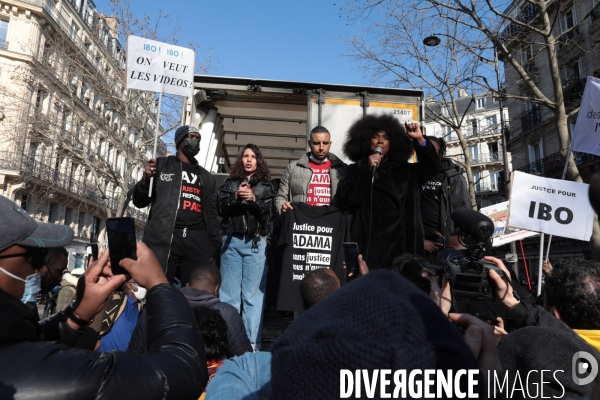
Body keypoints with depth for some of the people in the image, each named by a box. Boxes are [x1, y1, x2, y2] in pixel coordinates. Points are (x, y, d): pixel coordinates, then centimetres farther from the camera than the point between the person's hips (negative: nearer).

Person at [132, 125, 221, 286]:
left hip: (198, 241, 3)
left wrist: (215, 249, 9)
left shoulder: (207, 177, 22)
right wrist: (146, 179, -8)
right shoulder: (162, 165, 14)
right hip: (163, 239, -2)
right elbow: (139, 202, 13)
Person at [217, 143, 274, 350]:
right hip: (232, 241, 1)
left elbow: (268, 214, 2)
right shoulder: (229, 183, 15)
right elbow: (220, 208, 4)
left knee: (253, 294, -2)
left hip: (255, 242, -1)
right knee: (228, 293, 1)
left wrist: (254, 199, -14)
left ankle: (252, 342, 3)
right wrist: (235, 196, -12)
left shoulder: (265, 186, 11)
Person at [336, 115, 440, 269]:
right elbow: (344, 200, -5)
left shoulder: (404, 170, 19)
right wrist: (367, 169, -8)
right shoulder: (355, 170, 9)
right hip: (368, 243, -3)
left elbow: (432, 167, 8)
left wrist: (420, 140, -3)